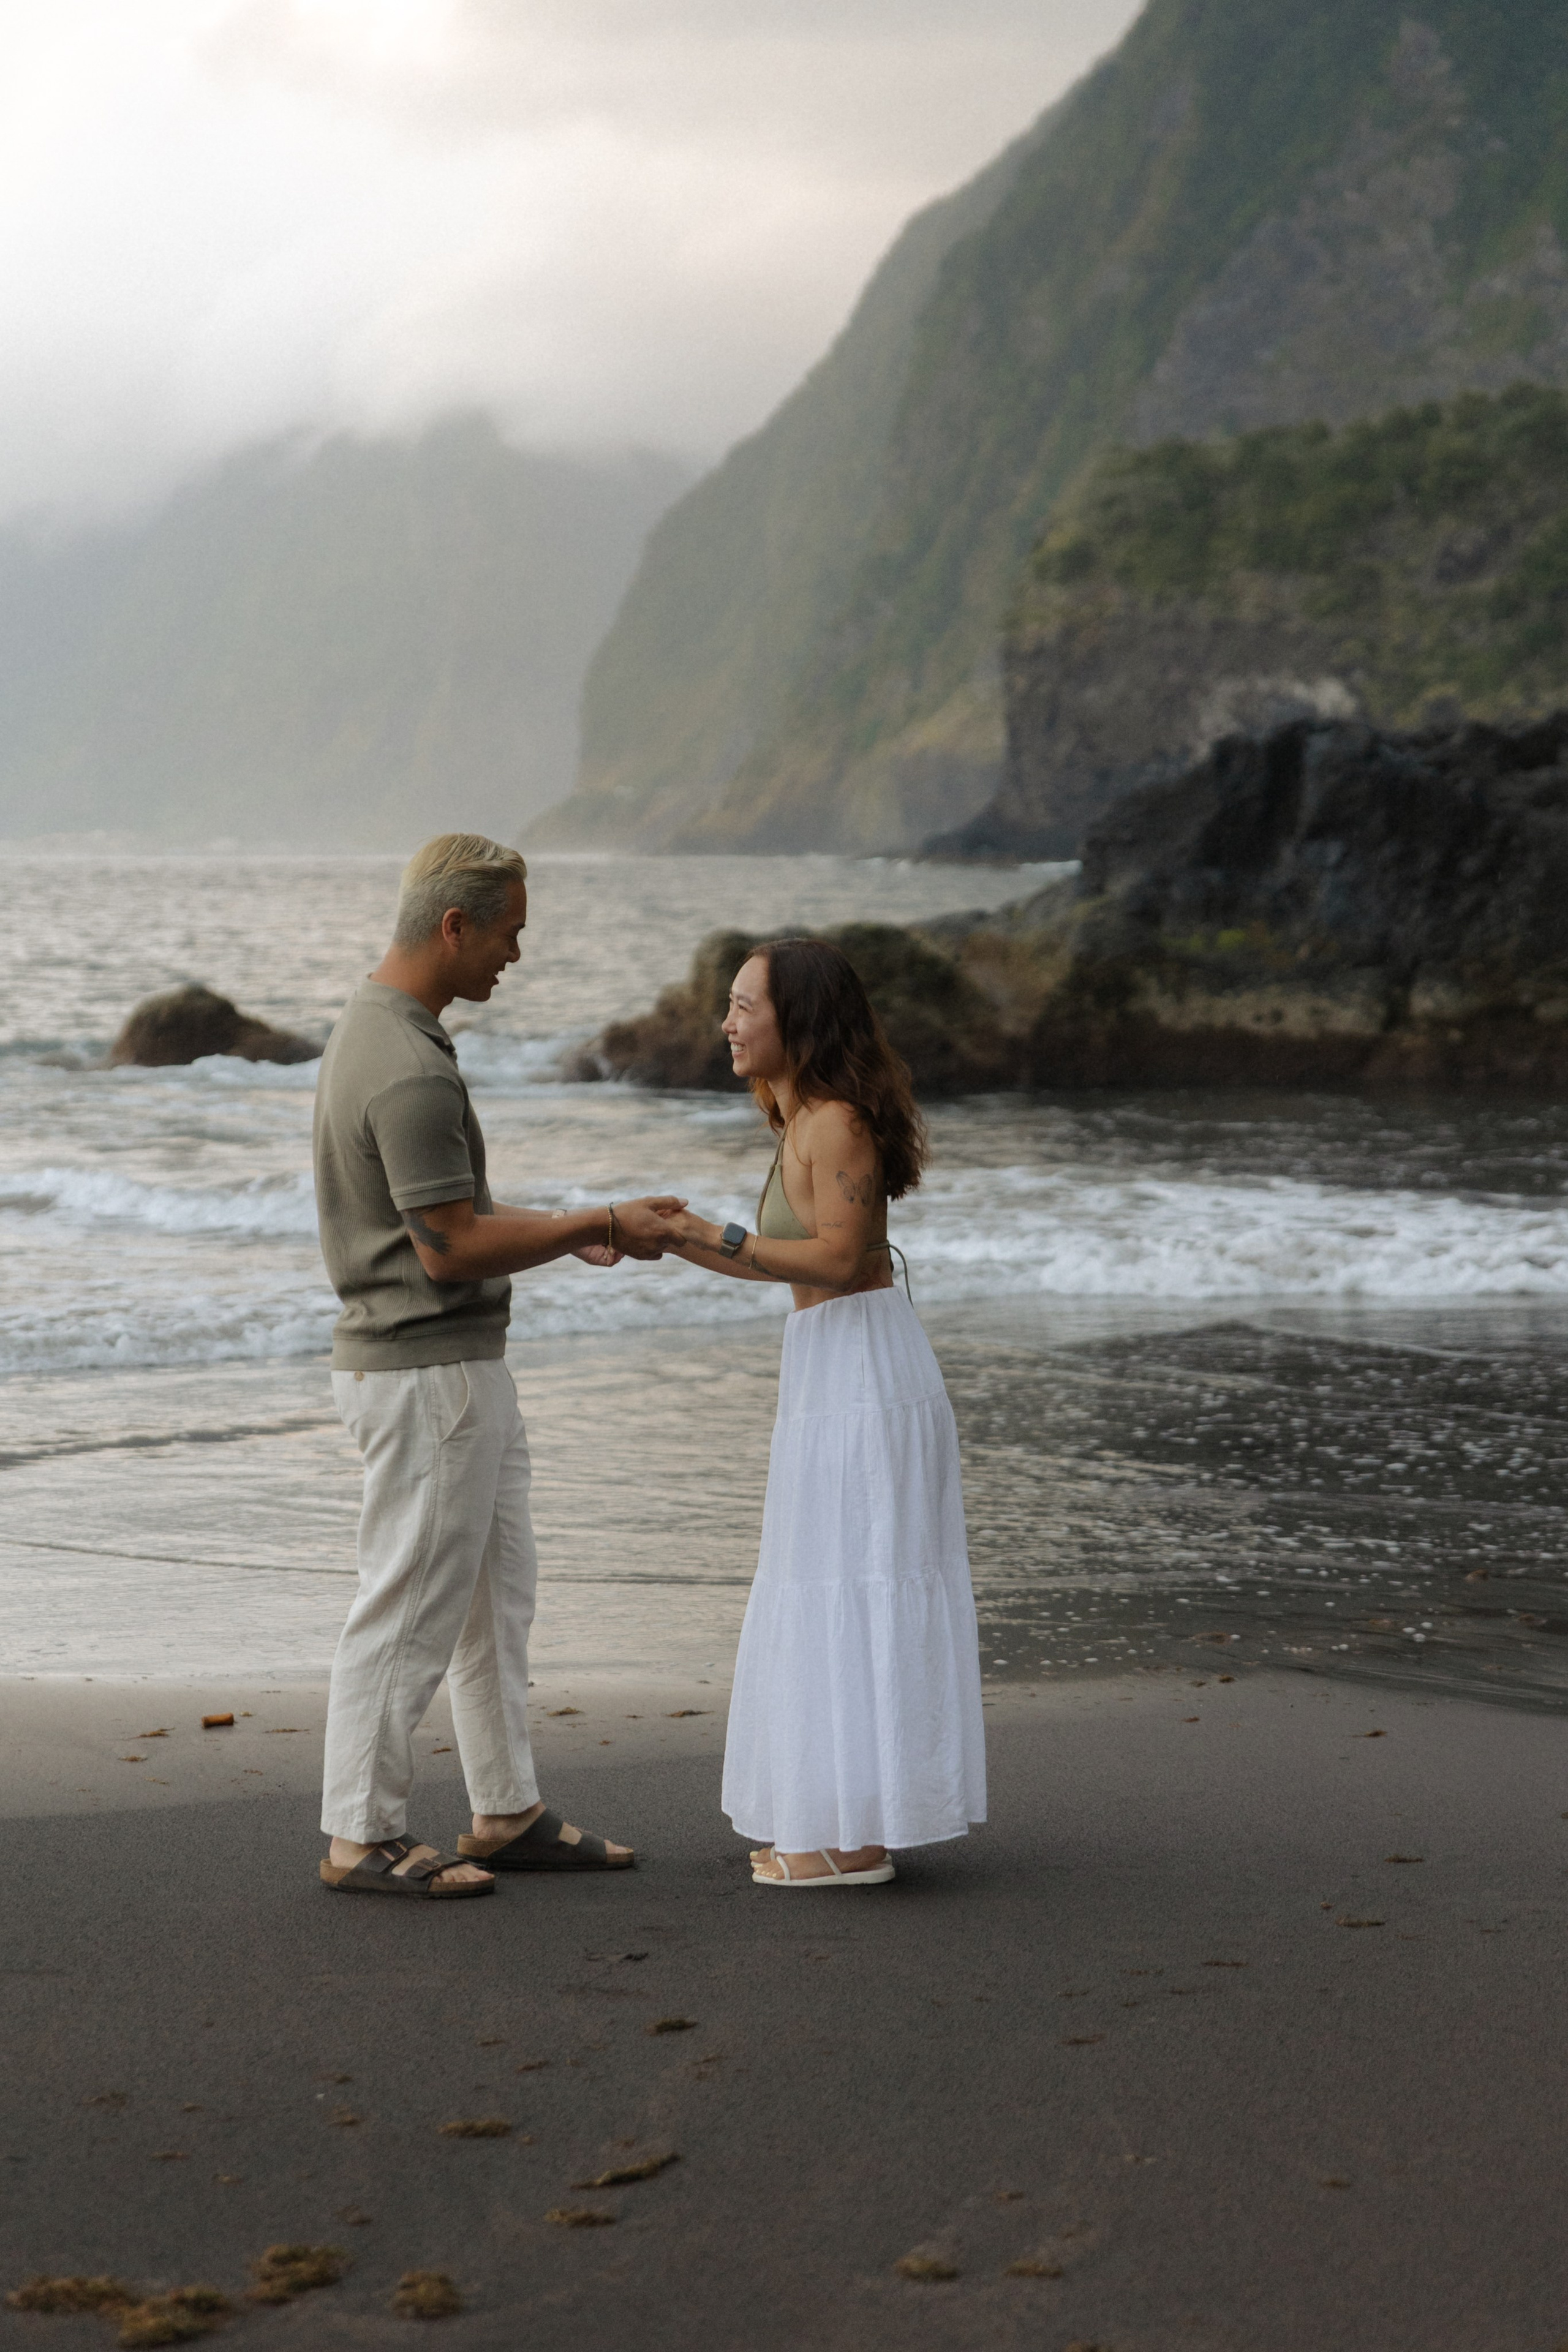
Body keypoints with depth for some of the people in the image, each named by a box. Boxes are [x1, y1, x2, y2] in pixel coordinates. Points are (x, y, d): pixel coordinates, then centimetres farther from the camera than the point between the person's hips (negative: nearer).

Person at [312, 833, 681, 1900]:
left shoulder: (379, 1027, 11)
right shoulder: (411, 1070, -23)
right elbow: (450, 1249, -23)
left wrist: (573, 1233, 13)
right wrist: (598, 1225, -15)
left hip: (465, 1367, 11)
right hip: (425, 1368, -11)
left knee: (497, 1591, 17)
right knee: (411, 1608, -1)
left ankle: (509, 1812, 26)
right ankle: (363, 1838, 8)